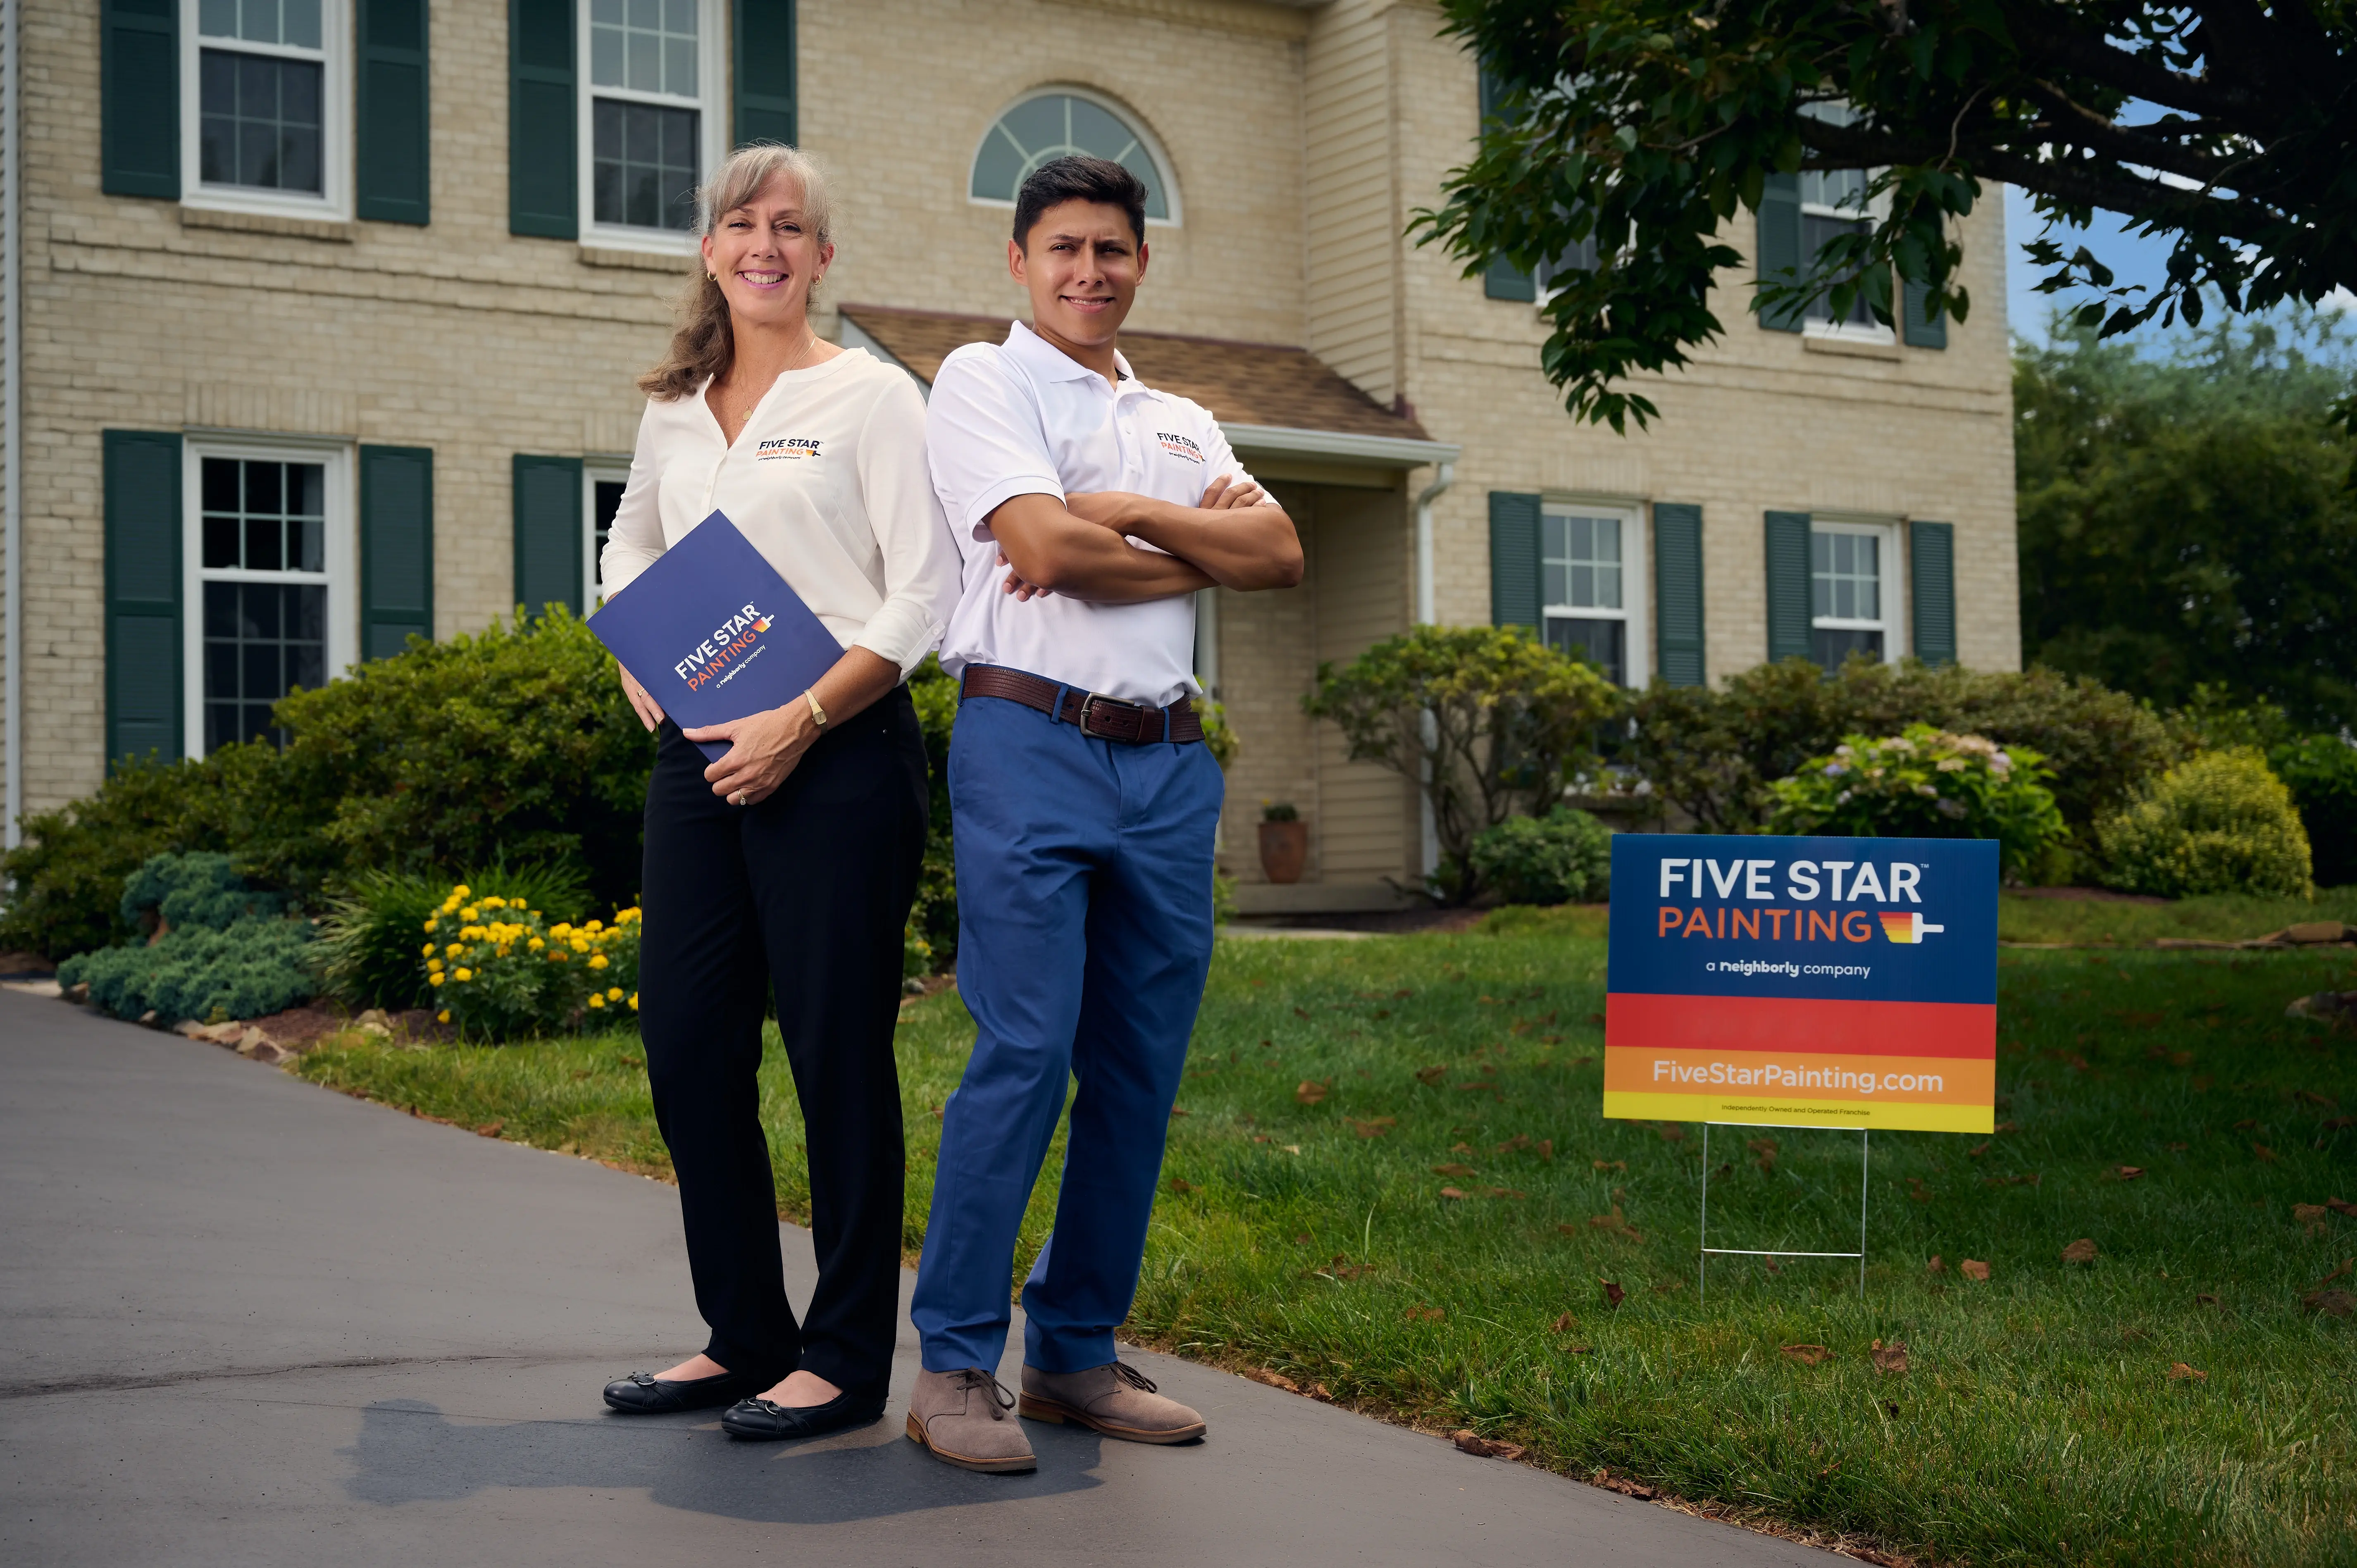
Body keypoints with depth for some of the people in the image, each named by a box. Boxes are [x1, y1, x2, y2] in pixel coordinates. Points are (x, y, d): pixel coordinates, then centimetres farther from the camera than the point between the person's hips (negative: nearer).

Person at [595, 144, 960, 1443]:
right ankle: (742, 1337, 21)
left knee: (837, 1051, -2)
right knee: (686, 1044, 7)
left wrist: (800, 724, -16)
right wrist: (635, 665, 11)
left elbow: (924, 594, -9)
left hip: (836, 756, -6)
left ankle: (845, 1360, 10)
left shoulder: (871, 396, -2)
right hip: (699, 755, 6)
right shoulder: (674, 410, 15)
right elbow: (629, 547, 31)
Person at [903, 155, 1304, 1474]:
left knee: (1141, 1067, 6)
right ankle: (956, 1364, -2)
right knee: (1024, 1052, -12)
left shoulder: (1182, 423, 23)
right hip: (1032, 744, -6)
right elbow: (1042, 544, -11)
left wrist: (1123, 515, -5)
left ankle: (1078, 1353, 17)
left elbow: (1283, 556, 7)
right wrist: (1200, 549, 2)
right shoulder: (985, 378, 6)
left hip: (1169, 762, 6)